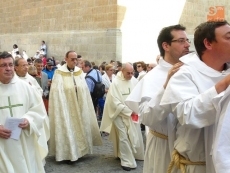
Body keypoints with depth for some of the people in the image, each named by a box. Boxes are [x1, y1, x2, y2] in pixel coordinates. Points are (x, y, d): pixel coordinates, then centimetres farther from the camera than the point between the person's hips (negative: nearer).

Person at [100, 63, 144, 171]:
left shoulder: (134, 81, -2)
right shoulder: (115, 83, -14)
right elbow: (115, 103, -15)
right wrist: (129, 111, -16)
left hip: (134, 115, 4)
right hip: (120, 115, -4)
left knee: (136, 137, 12)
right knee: (124, 138, -1)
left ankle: (136, 155, 34)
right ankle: (127, 161, 11)